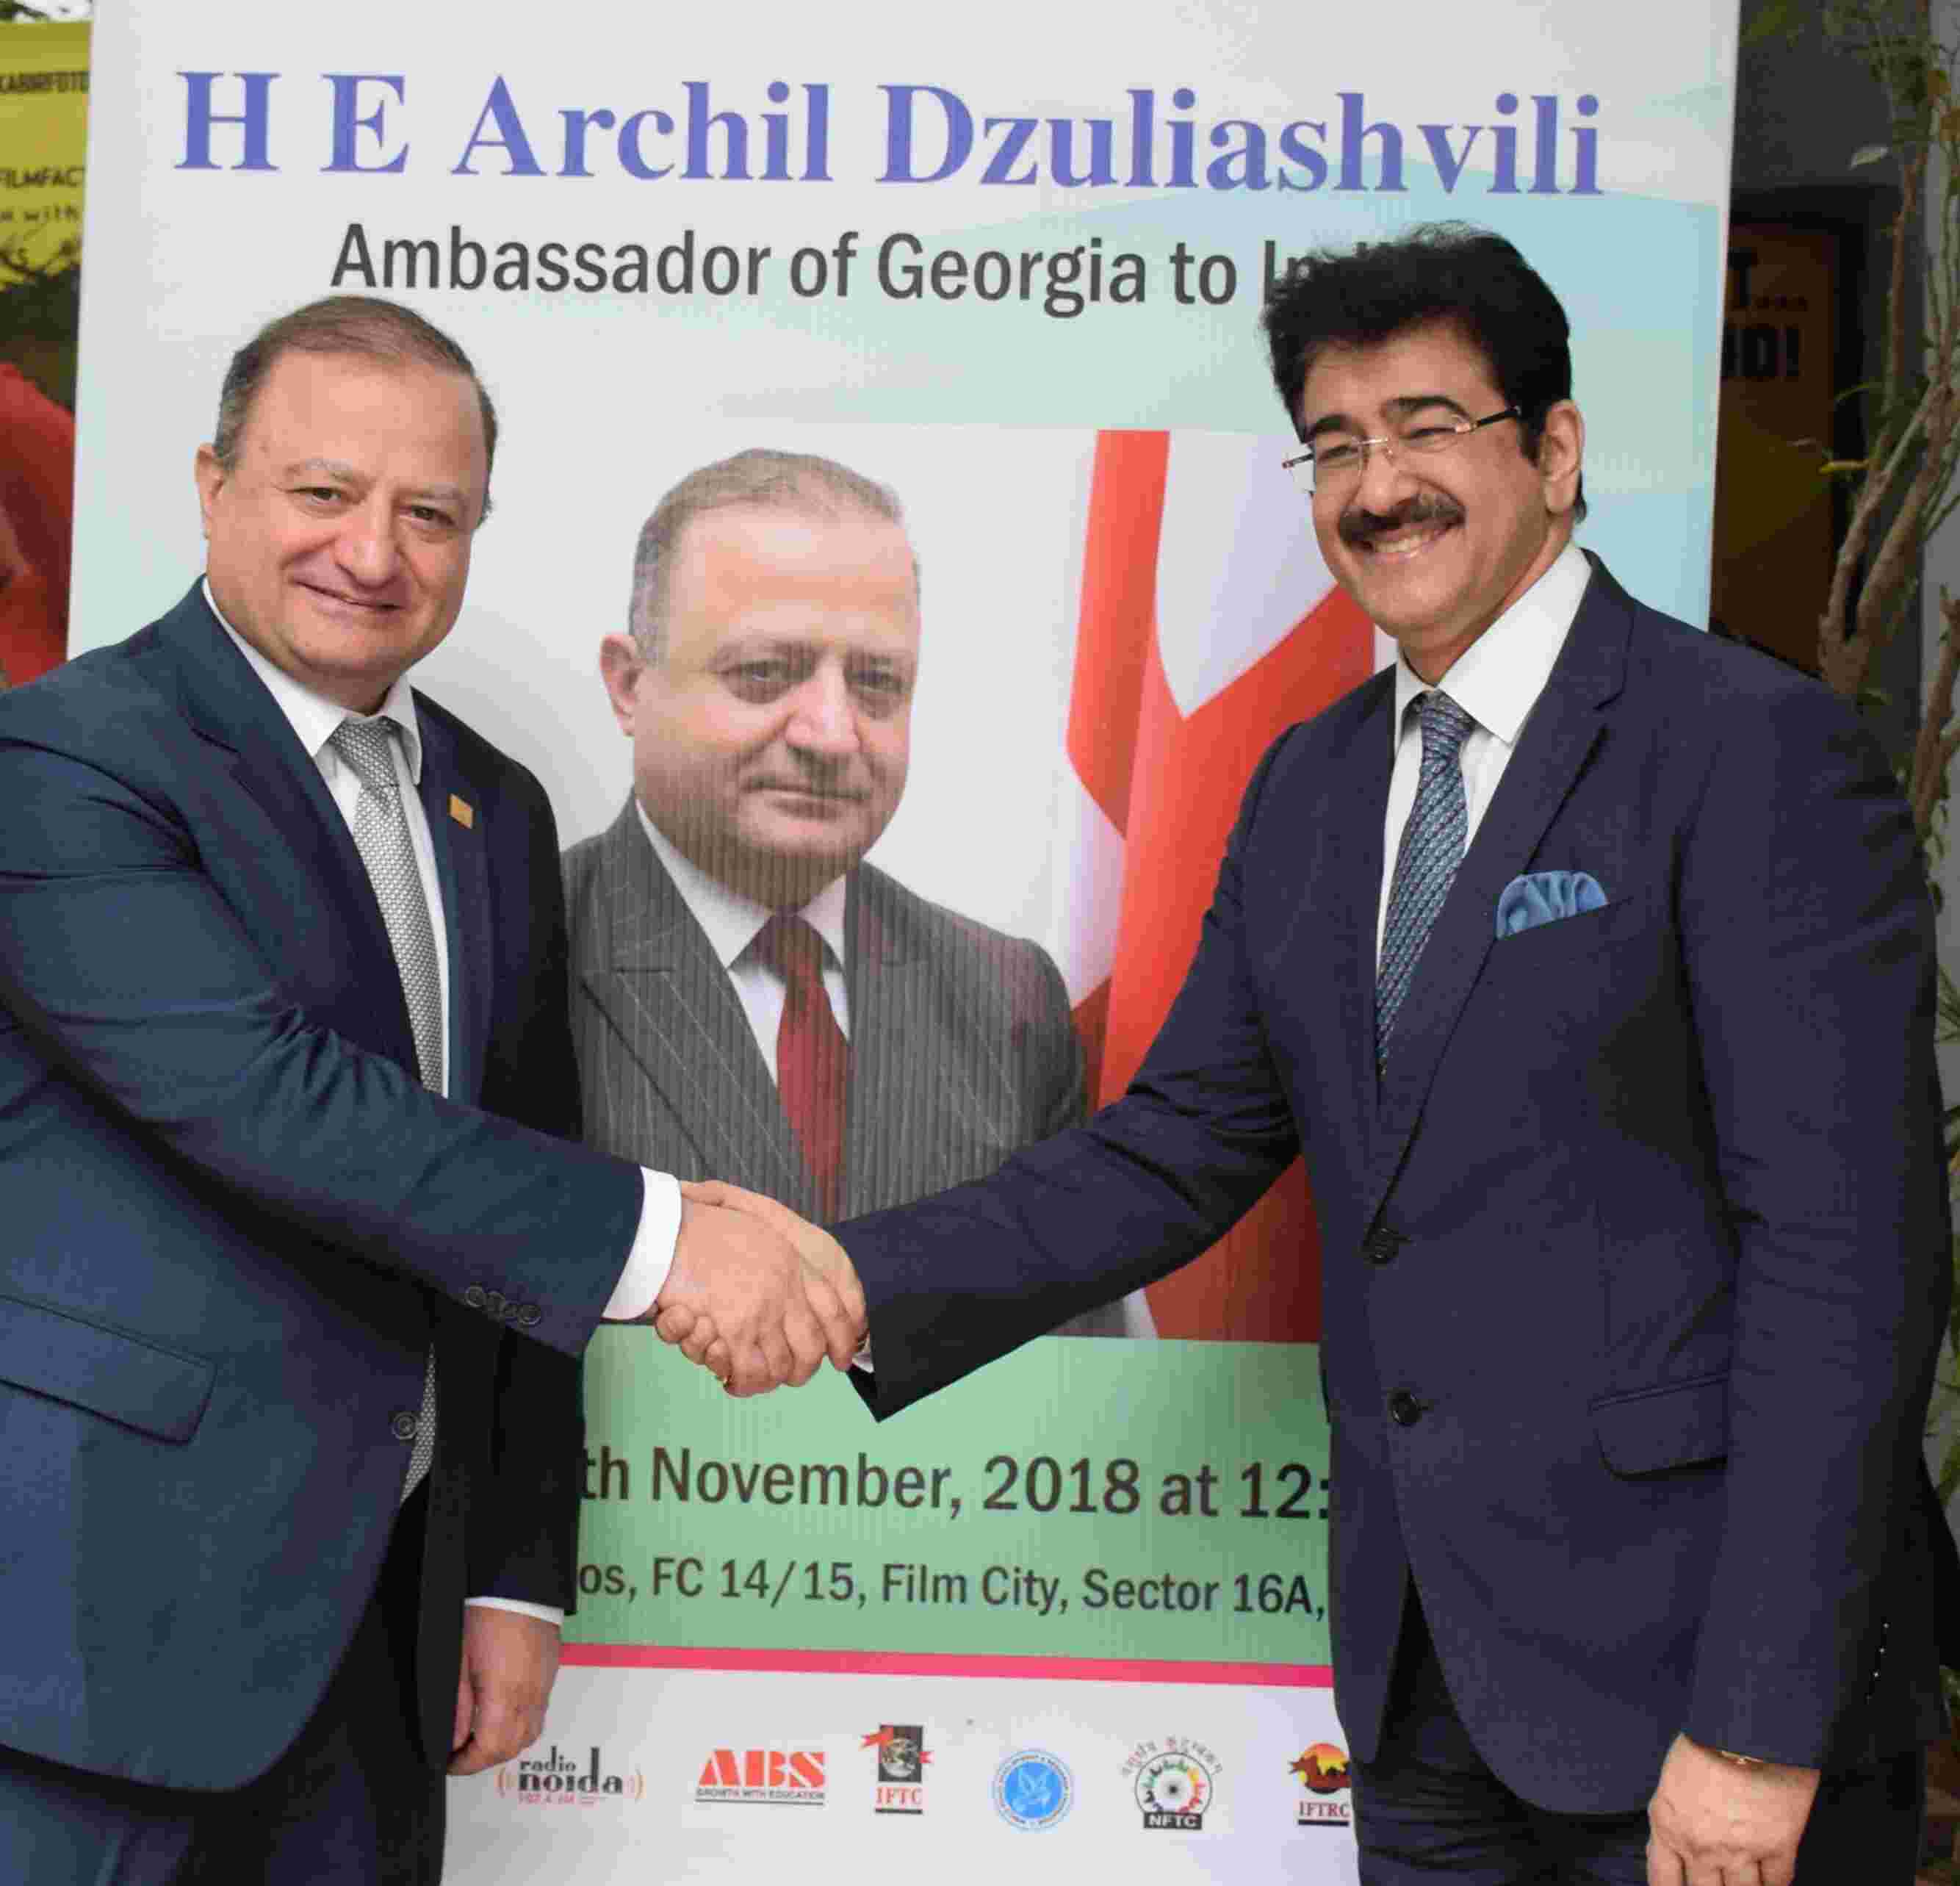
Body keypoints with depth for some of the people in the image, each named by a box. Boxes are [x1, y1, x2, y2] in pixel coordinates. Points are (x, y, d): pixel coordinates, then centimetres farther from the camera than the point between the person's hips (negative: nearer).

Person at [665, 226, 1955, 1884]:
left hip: (1683, 1664, -6)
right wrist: (846, 1281, -6)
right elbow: (1173, 1155, 9)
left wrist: (1761, 1725, -19)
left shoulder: (1754, 748, -12)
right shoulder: (1309, 786, 10)